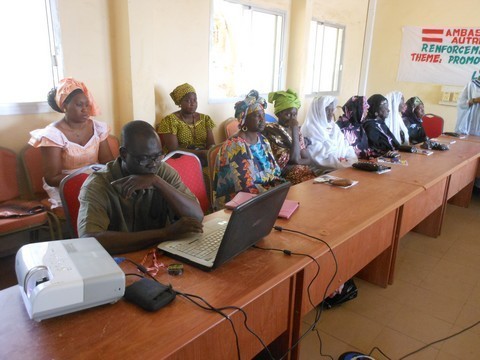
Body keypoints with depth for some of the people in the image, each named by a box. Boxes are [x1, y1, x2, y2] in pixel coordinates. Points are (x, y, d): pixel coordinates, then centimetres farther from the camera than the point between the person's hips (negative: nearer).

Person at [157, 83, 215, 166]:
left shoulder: (205, 119, 12)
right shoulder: (170, 120, -3)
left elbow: (211, 144, 6)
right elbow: (173, 149, -12)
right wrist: (202, 153, -22)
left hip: (204, 159, 6)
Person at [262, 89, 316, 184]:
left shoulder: (297, 131, 14)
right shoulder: (269, 129, -8)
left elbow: (308, 159, 9)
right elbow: (294, 158, -13)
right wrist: (294, 131, -13)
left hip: (298, 171, 6)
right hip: (281, 176, -6)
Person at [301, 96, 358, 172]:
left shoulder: (334, 127, 19)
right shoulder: (310, 129, -5)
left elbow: (346, 148, 12)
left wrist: (353, 161, -8)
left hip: (341, 163, 7)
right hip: (322, 169, -7)